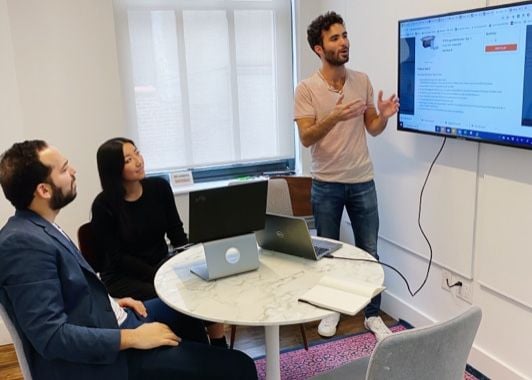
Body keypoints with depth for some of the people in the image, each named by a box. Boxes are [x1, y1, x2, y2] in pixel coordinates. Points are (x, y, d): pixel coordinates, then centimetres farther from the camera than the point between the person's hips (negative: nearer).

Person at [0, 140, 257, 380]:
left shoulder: (38, 228, 6)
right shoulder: (24, 242, -24)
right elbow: (51, 336, -27)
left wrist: (109, 301, 6)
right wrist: (133, 338, -22)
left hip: (102, 320, 10)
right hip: (100, 357, -10)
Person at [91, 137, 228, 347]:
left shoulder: (159, 187, -3)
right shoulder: (104, 205, -13)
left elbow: (176, 232, 2)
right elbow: (117, 257, -12)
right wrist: (158, 276, -21)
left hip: (162, 263, 4)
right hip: (123, 277, -4)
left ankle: (220, 348, -7)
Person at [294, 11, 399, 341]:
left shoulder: (362, 81, 2)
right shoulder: (306, 88, -9)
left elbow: (372, 129, 6)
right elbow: (306, 138, -16)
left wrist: (384, 116, -17)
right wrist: (334, 117, -32)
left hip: (362, 182, 3)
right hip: (326, 184, -2)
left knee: (369, 251, 9)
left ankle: (373, 314, 25)